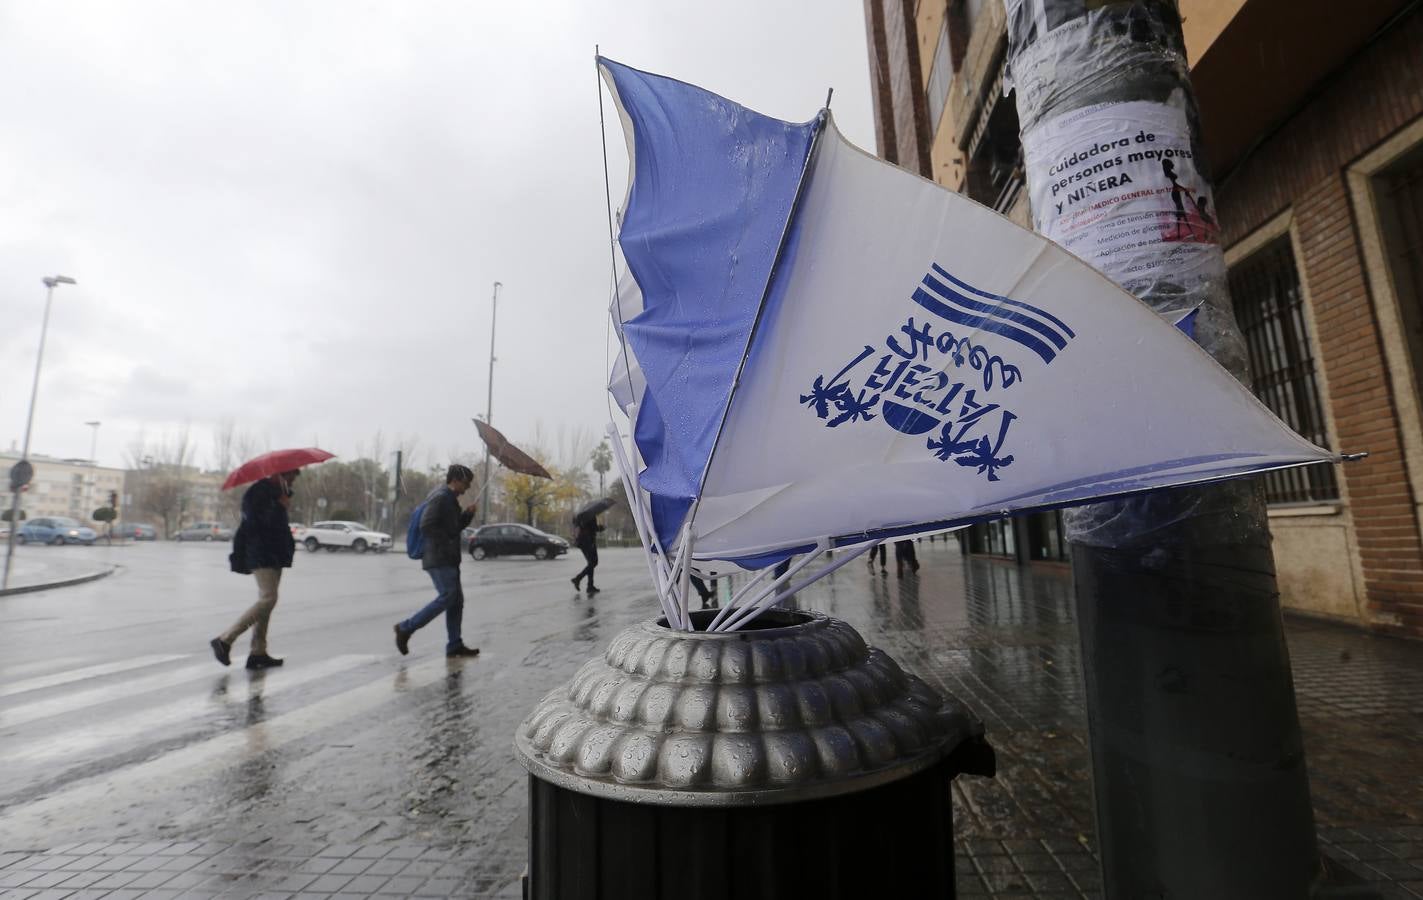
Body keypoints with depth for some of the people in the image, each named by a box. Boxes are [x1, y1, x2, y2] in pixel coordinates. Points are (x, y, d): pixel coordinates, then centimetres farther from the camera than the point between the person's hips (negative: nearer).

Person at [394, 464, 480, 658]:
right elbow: (426, 526, -20)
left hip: (448, 559, 10)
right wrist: (446, 543, -17)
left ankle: (454, 645, 11)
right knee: (447, 597, -13)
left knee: (456, 600, 8)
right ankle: (406, 628, 0)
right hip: (438, 558, -10)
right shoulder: (440, 497, -12)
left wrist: (468, 513, 9)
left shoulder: (449, 498, 19)